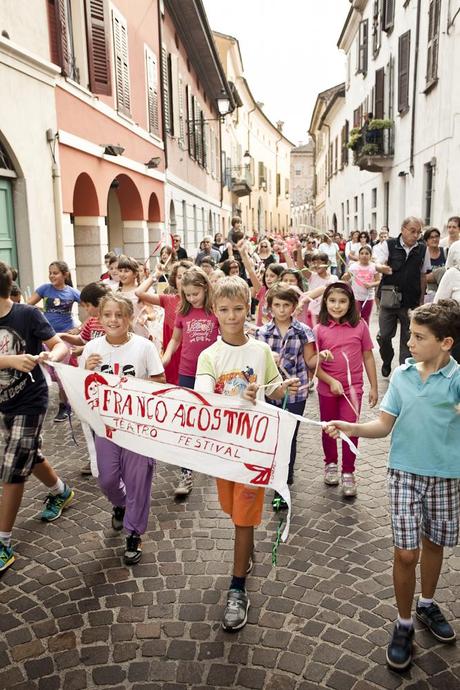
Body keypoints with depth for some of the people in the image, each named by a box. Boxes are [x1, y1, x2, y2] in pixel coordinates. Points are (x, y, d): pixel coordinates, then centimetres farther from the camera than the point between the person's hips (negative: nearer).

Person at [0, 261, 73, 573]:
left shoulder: (28, 314, -16)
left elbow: (61, 346, -20)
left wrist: (51, 356, -41)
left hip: (29, 402, -6)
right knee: (30, 457, 23)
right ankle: (61, 492, 50)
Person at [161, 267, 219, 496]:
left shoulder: (215, 310, -7)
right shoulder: (182, 312, 0)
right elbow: (175, 339, 11)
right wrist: (165, 357, -7)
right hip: (187, 373, 2)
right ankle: (186, 474, 7)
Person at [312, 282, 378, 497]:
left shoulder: (360, 325, -7)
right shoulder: (319, 329, -8)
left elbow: (368, 357, 0)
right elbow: (313, 363, -8)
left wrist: (374, 387, 2)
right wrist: (331, 381, -18)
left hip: (353, 387, -1)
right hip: (327, 388, 1)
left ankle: (348, 473, 17)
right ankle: (330, 464, 39)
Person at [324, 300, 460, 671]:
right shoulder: (401, 375, -4)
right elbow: (384, 425, -3)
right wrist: (351, 428, -18)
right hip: (405, 472, 1)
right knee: (406, 553, 2)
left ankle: (428, 604, 45)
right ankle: (404, 624, 23)